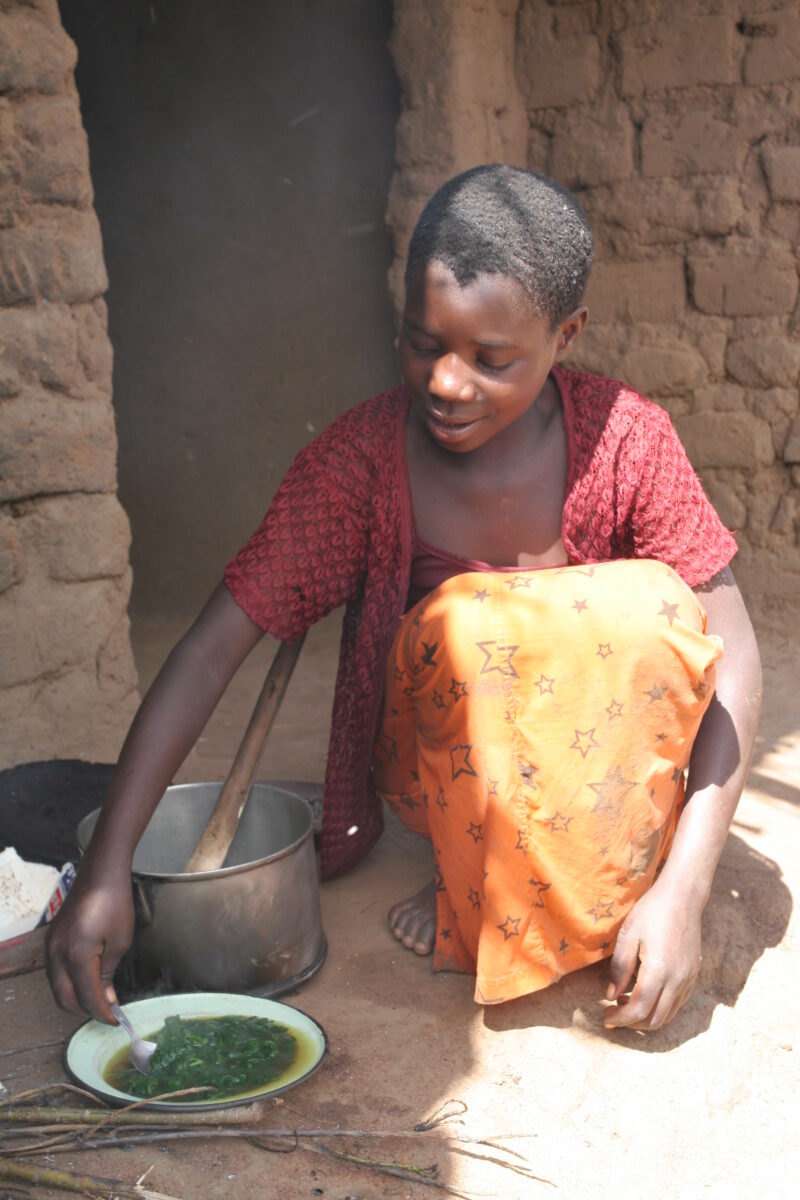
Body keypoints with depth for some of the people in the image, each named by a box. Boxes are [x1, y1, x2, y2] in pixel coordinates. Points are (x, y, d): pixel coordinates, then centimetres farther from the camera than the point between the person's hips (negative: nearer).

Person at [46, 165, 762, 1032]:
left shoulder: (625, 438, -16)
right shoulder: (362, 458, -17)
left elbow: (729, 653, -15)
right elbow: (214, 645, -20)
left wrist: (684, 892, -25)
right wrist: (107, 868, -29)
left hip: (594, 757, 2)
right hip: (440, 759, -1)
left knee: (650, 603, -29)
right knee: (472, 626, -33)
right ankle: (476, 868, -6)